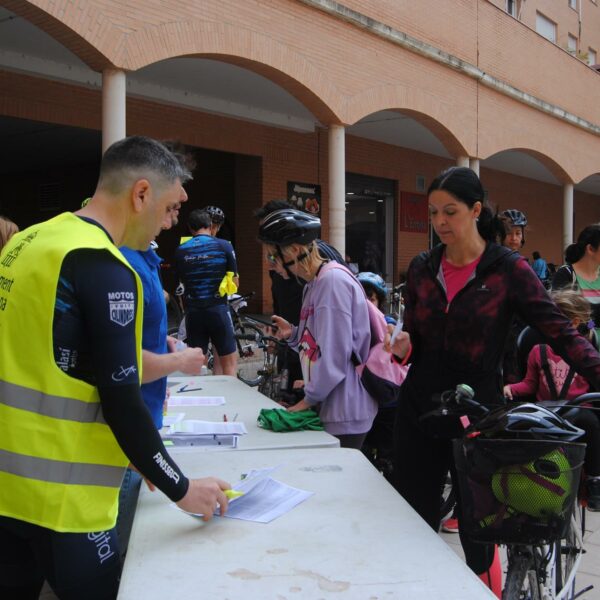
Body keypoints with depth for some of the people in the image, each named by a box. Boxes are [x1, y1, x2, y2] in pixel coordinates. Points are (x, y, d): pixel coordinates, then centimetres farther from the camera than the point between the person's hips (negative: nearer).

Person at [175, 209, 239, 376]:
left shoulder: (180, 251, 1)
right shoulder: (224, 246, -4)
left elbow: (182, 281, 9)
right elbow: (234, 282, 1)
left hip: (193, 311, 2)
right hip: (218, 309, -2)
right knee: (229, 361, 7)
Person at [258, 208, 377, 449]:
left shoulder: (334, 280, -17)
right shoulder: (314, 284, 13)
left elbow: (335, 355, -19)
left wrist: (310, 399, -11)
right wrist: (293, 334, 4)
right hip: (326, 408, 9)